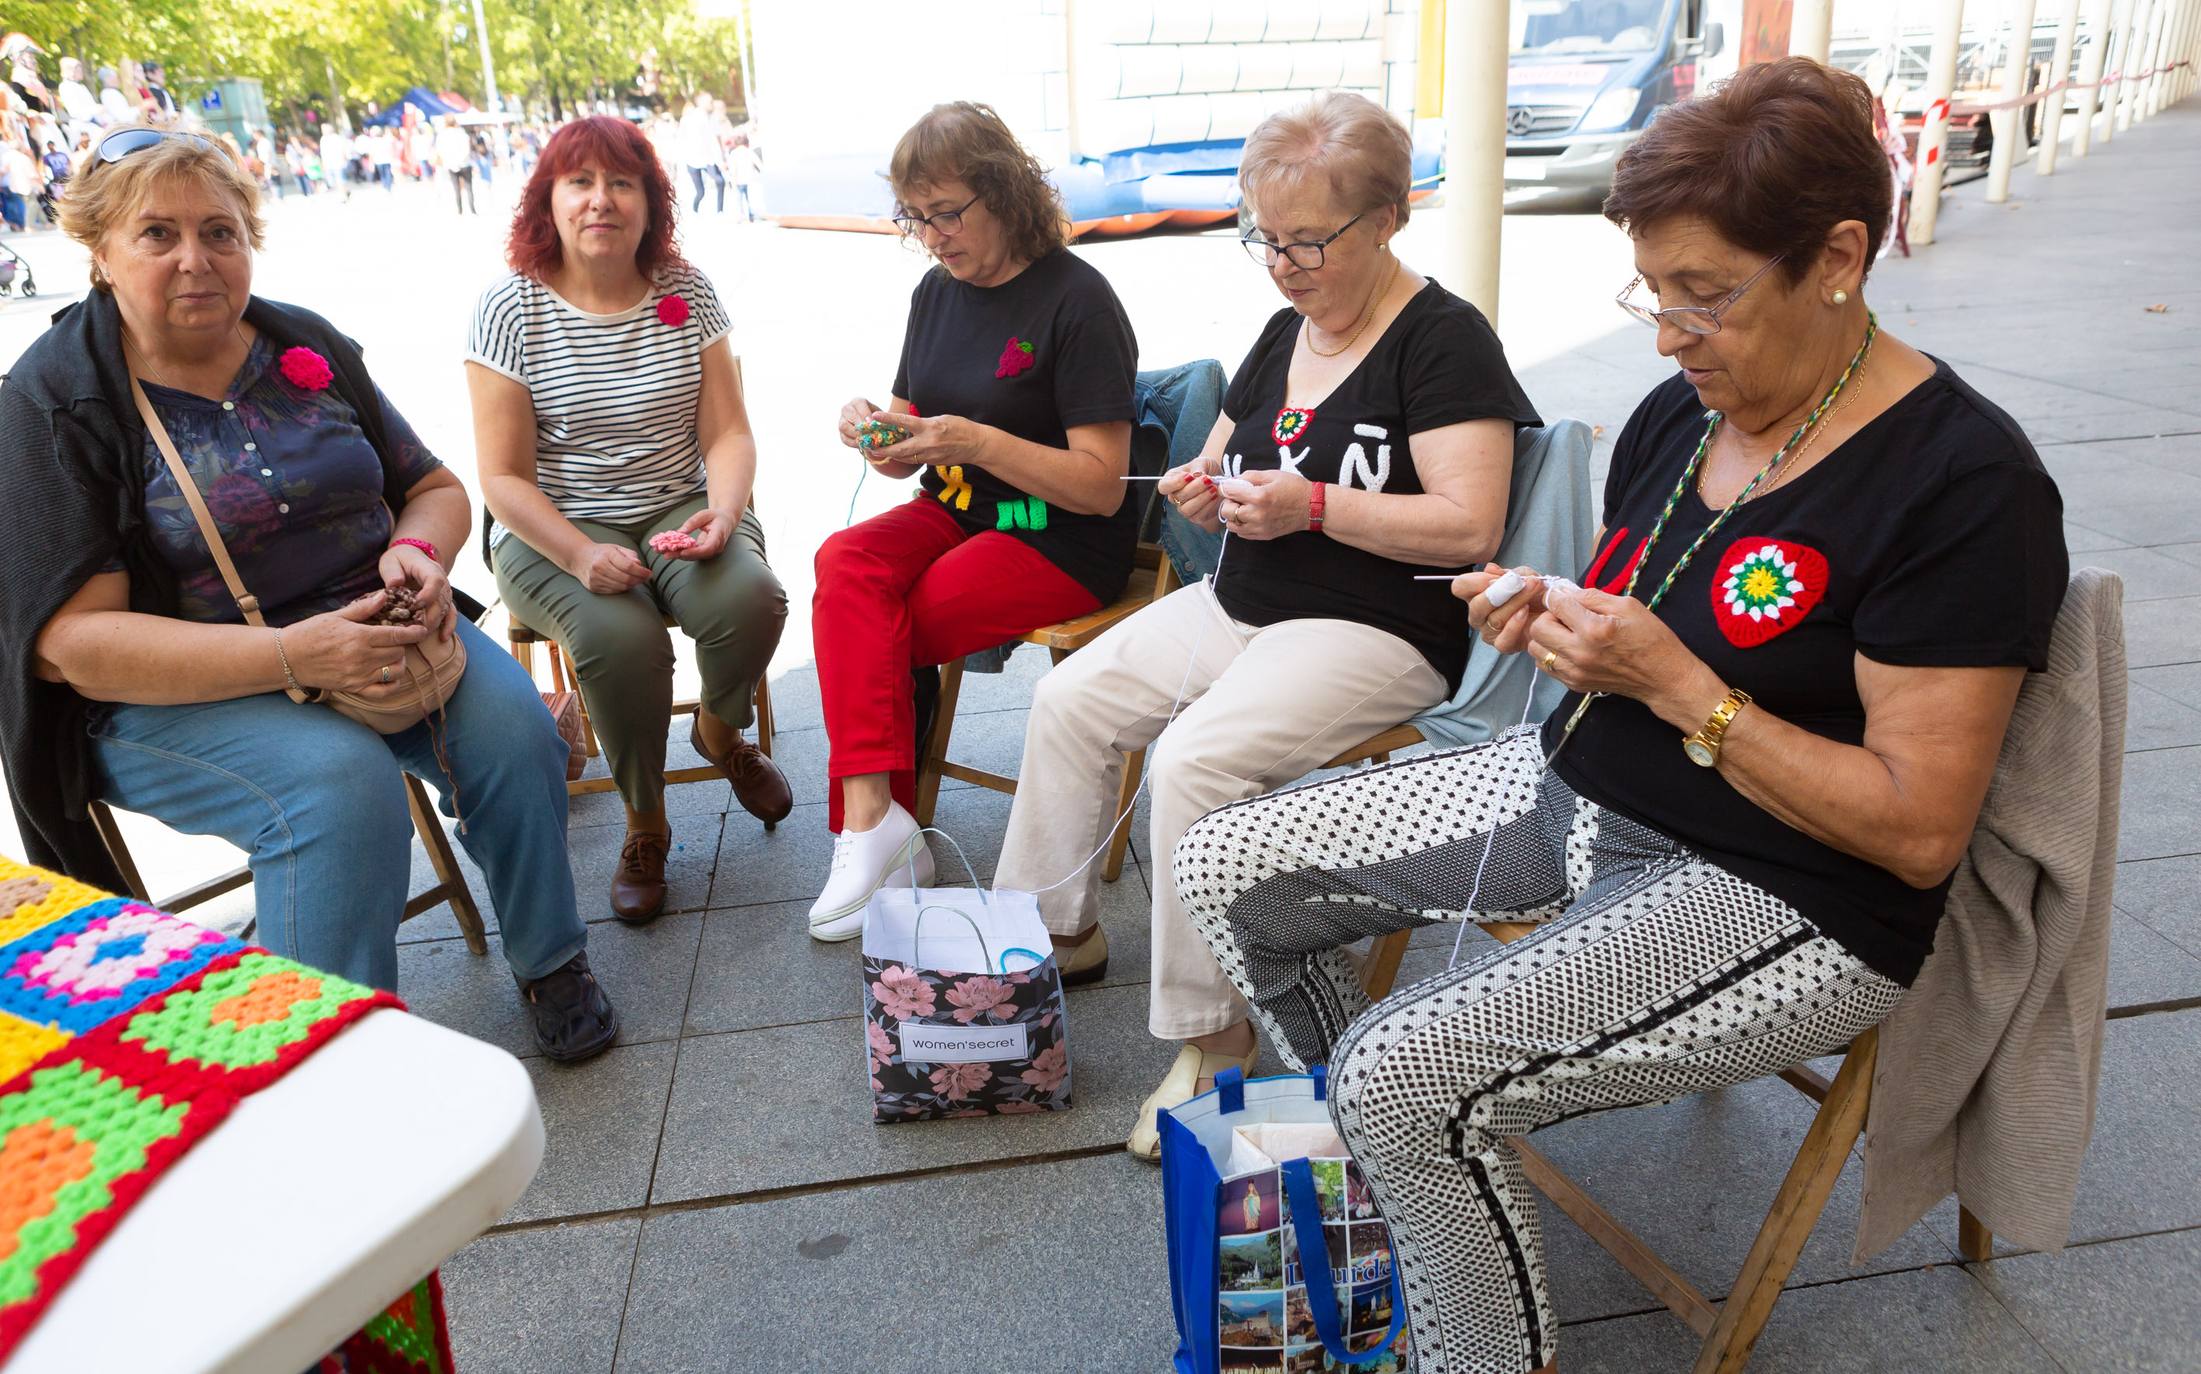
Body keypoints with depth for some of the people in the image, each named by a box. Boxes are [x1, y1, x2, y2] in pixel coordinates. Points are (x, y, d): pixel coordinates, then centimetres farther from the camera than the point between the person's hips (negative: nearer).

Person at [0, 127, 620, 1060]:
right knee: (341, 784, -33)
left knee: (514, 726, -21)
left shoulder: (307, 346, 7)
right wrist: (295, 655, -28)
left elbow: (434, 486, 15)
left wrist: (417, 553, -11)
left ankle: (549, 963, 2)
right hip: (173, 693, -4)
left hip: (371, 627, 5)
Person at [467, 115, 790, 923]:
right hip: (556, 531, -2)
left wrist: (722, 514, -20)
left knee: (749, 598, -28)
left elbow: (728, 434, 1)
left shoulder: (686, 293, 3)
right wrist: (581, 557, -24)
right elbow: (504, 477, -8)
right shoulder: (511, 309, -5)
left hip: (679, 511, 3)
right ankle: (645, 825, -4)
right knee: (619, 635, -32)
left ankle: (719, 731, 9)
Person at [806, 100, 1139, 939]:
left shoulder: (1077, 301, -12)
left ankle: (868, 820, -2)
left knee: (858, 633, -20)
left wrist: (976, 441, -25)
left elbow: (1102, 487, -16)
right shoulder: (937, 292, 11)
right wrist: (880, 435, -10)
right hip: (955, 515, 7)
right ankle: (874, 818, -29)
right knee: (846, 562, -24)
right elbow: (913, 458, 14)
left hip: (1063, 543, -6)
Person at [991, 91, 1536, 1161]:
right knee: (1068, 701, -2)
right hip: (1239, 606, 9)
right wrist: (1205, 490, -1)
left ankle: (1211, 1035, -14)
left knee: (1193, 760, -29)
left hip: (1372, 628, -8)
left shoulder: (1443, 339, -11)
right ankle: (1058, 931, 14)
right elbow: (1225, 469, 24)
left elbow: (1469, 525, -20)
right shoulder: (1284, 332, 13)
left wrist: (1313, 505, -24)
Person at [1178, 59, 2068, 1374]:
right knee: (1225, 870, 2)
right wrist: (1552, 620, -6)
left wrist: (1676, 684, -24)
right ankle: (1384, 1168, 23)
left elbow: (1920, 833, -20)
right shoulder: (1681, 413, 4)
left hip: (1784, 900, -8)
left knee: (1401, 1071, -27)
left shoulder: (1965, 481, -18)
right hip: (1573, 789, 8)